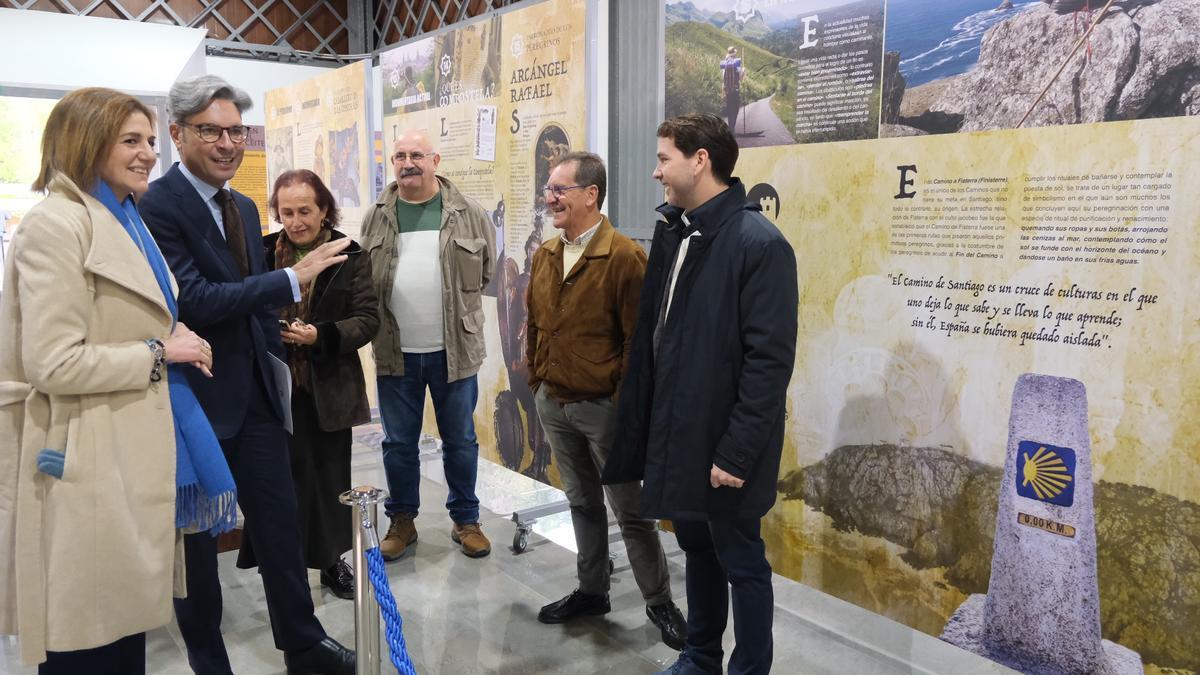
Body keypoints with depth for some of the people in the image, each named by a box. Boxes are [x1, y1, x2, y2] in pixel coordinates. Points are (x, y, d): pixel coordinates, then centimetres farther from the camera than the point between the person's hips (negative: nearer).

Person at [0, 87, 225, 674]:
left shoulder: (126, 221, 15)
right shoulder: (57, 224, -14)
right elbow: (53, 363, -21)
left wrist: (177, 345, 6)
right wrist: (160, 352, -13)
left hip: (132, 452, 9)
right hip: (89, 463, -9)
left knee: (127, 624, 18)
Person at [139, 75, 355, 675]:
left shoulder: (244, 208, 11)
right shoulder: (157, 205, -15)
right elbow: (194, 301, -24)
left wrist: (276, 369, 19)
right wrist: (293, 278, -23)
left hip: (255, 395, 7)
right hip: (197, 400, -7)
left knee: (280, 523, 13)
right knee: (196, 537, 11)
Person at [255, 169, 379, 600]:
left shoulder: (350, 256, -3)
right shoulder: (263, 253, 2)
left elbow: (368, 318, -7)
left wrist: (321, 336, -21)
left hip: (330, 386, 0)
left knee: (330, 476, 12)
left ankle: (332, 560, 27)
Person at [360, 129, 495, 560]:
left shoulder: (468, 214, -3)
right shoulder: (376, 218, 3)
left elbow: (485, 271, 6)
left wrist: (458, 307, 5)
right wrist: (382, 319, 4)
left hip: (454, 350, -1)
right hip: (395, 351, 2)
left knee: (460, 440, 11)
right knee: (398, 443, 13)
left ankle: (465, 520, 27)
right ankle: (402, 521, 29)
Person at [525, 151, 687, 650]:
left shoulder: (625, 257, -15)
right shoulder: (544, 255, 7)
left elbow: (639, 339, -14)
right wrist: (536, 381, 13)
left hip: (602, 406, -6)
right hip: (553, 403, 6)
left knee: (630, 510, 5)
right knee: (582, 503, 19)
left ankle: (659, 602, 21)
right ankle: (591, 591, 33)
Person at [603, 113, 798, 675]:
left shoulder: (759, 244, -17)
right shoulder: (670, 233, 7)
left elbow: (770, 360, -20)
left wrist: (737, 452, -20)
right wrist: (637, 424, 8)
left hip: (722, 445, -7)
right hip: (673, 433, 7)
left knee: (740, 562, 9)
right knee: (696, 549, 21)